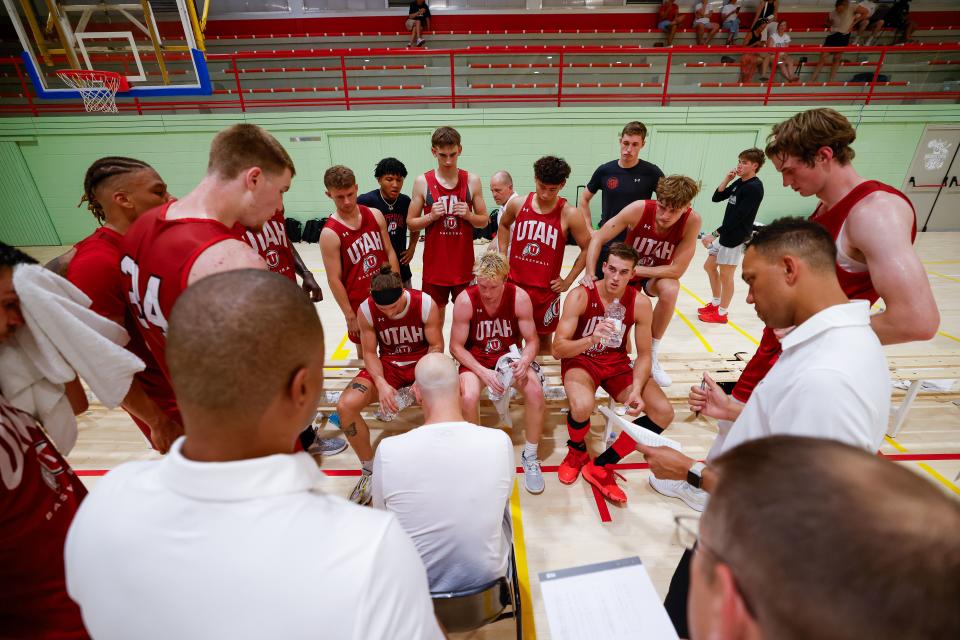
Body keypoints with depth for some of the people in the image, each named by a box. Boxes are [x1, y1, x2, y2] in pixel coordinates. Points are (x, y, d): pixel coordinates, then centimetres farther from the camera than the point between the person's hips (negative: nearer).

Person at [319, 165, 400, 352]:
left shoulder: (375, 215, -2)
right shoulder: (330, 234, -15)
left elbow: (389, 252, 5)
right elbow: (334, 280, -12)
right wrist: (350, 316, -10)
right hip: (359, 303, -3)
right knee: (366, 354, 13)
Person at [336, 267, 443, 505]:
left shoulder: (425, 304, -19)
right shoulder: (365, 311, -14)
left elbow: (436, 346, -12)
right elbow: (369, 352, -7)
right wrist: (381, 383, -25)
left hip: (423, 361, -2)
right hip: (387, 363, 2)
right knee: (345, 405, -21)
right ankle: (369, 469, 2)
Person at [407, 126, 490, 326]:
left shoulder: (472, 180, -1)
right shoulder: (422, 182, -3)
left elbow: (484, 221, 6)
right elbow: (410, 223, 2)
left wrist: (468, 215, -14)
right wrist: (431, 217, -16)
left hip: (464, 264, 1)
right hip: (435, 264, 0)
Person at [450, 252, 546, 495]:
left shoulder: (519, 297, -17)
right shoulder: (465, 300, -20)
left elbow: (532, 340, -7)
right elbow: (456, 346, -13)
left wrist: (524, 362, -29)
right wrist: (483, 373, -25)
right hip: (476, 359, -1)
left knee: (535, 391, -27)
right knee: (468, 397, -31)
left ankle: (529, 456, -1)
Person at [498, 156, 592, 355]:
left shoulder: (569, 215, -10)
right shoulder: (518, 204, -2)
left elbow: (588, 249, 0)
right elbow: (504, 225, 19)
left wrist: (568, 281, -3)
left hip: (546, 290, -2)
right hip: (513, 284, 2)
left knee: (543, 341, 12)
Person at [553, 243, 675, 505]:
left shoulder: (640, 303, -10)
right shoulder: (580, 296, -19)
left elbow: (644, 354, -3)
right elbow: (558, 349, -21)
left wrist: (636, 389, -21)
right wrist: (592, 339, -39)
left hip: (616, 362, 4)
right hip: (580, 358, -4)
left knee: (663, 412, -14)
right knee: (582, 406, -37)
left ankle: (601, 466, 0)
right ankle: (577, 452, 3)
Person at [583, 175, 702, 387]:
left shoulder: (692, 221, -27)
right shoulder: (639, 209, -28)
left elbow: (677, 269, -26)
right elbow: (598, 239, -22)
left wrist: (635, 269, -28)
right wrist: (590, 273, -32)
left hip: (658, 275, 0)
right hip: (626, 272, 0)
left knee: (670, 289, -36)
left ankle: (651, 356, -15)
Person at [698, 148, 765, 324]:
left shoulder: (754, 187, -16)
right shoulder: (738, 182, 10)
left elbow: (738, 217, -21)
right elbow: (716, 198, 10)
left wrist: (715, 234, -20)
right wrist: (727, 179, -3)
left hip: (736, 237, -9)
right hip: (725, 234, 9)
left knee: (725, 275, -1)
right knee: (709, 266, 16)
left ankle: (721, 313, 12)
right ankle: (716, 304, 31)